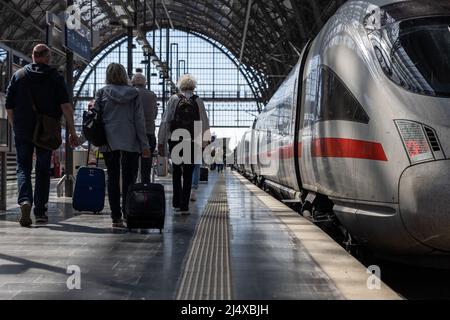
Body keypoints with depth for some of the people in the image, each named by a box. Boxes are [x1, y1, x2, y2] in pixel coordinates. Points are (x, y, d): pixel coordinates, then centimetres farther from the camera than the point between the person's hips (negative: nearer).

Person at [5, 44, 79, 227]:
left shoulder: (18, 75, 5)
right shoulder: (56, 77, 0)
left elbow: (9, 107, 5)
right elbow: (66, 106, -10)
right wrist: (72, 131, -8)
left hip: (23, 131, 1)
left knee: (23, 167, 8)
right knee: (43, 170, 10)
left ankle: (25, 200, -18)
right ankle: (40, 212, 11)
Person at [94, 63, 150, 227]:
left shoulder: (102, 93, 1)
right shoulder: (133, 93, 1)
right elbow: (139, 120, 0)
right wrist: (144, 145, 2)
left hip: (109, 141, 1)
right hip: (130, 142, -1)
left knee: (113, 178, 7)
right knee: (129, 178, 5)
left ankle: (116, 217, 6)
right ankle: (128, 214, -1)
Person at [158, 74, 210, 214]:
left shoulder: (173, 99, 1)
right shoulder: (198, 101, 2)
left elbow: (165, 121, -1)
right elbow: (205, 123, 3)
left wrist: (161, 142, 3)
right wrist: (205, 140, 15)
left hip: (174, 141, 1)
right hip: (192, 141, 0)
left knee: (176, 171, 16)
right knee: (188, 174, 5)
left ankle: (177, 202, 17)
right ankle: (184, 205, 2)